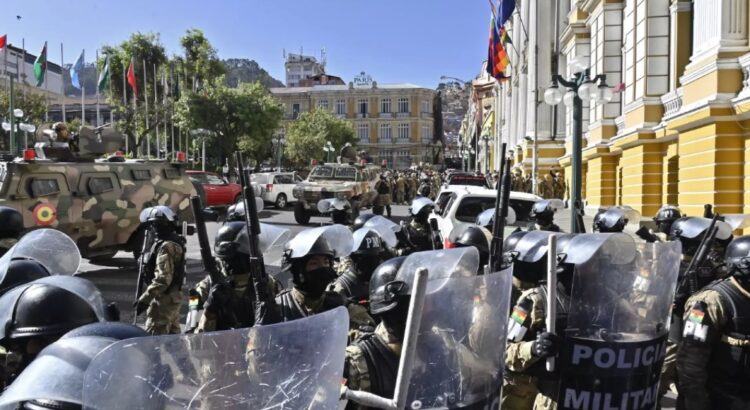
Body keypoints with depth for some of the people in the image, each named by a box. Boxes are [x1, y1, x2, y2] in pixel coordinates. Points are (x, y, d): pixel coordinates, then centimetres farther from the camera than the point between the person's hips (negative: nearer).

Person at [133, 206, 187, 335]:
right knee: (172, 334, 18)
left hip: (164, 298, -10)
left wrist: (144, 299, -23)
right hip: (174, 295, 10)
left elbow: (163, 279, -26)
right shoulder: (175, 241, 10)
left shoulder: (166, 247, -21)